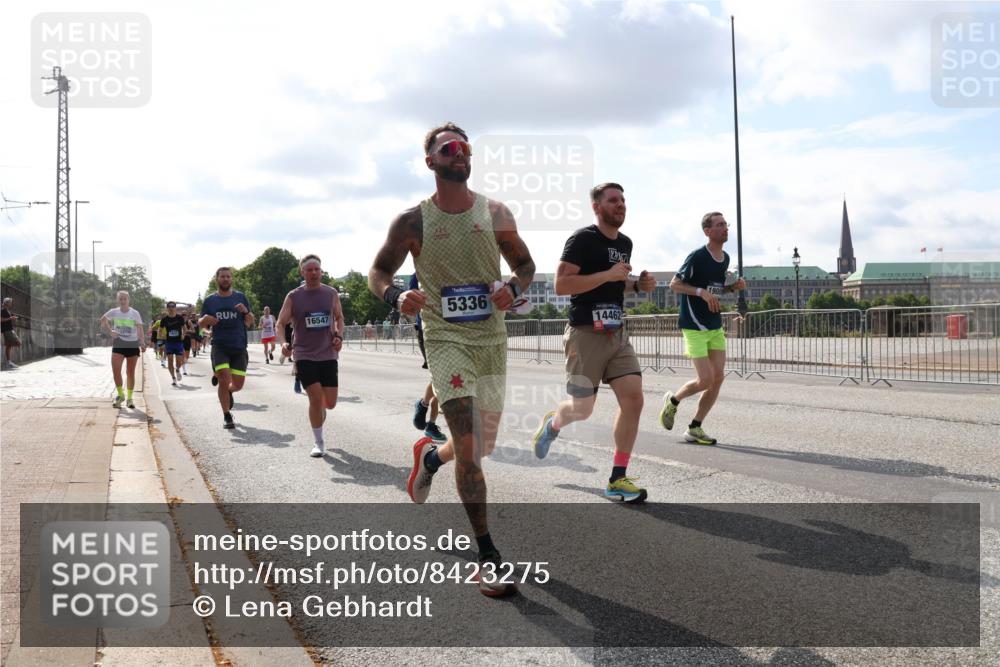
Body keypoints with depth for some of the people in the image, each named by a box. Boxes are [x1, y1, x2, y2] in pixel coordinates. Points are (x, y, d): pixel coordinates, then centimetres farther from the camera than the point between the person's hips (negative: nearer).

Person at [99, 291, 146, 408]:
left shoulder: (135, 313, -3)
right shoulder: (113, 312, 2)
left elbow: (139, 329, -7)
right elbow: (103, 320, 19)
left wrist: (142, 343, -20)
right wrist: (110, 332, 4)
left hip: (132, 344, -1)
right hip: (118, 344, 1)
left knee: (131, 373, 5)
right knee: (115, 370, -12)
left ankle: (129, 398, 16)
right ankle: (120, 394, 8)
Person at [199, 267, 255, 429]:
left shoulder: (240, 297, 7)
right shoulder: (210, 300, 7)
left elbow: (250, 322, 7)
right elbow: (200, 324, 13)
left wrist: (246, 312, -15)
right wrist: (204, 320, -11)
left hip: (239, 346, 1)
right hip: (219, 345, -1)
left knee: (238, 384, 1)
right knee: (224, 380, -16)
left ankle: (227, 391, 39)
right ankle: (227, 416, 0)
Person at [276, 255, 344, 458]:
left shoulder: (331, 293, 3)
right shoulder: (293, 297, -4)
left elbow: (339, 317, 17)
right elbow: (280, 323, -2)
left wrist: (339, 336, -2)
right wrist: (283, 342, -21)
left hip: (328, 355, 3)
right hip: (305, 356, -2)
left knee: (330, 403, 2)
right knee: (316, 397, -12)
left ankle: (318, 411, 40)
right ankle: (319, 443, 4)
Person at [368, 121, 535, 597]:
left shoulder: (496, 214, 4)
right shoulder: (413, 221, -2)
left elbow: (525, 263, 12)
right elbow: (378, 272, 6)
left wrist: (513, 288, -11)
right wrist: (396, 297, -17)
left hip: (492, 338, 4)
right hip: (446, 337, -4)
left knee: (482, 446, 13)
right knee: (467, 442, -17)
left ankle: (430, 456, 49)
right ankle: (488, 557, -9)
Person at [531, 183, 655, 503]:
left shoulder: (625, 243, 15)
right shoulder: (583, 239, -10)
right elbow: (561, 285, -18)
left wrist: (637, 284, 9)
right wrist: (608, 274, -22)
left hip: (617, 335, 7)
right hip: (586, 334, -7)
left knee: (633, 399, -7)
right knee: (582, 409, 2)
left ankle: (617, 479, 2)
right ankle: (552, 423, 39)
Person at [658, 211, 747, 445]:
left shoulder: (725, 258, 9)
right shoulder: (697, 257, -14)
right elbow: (674, 284, -11)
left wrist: (734, 286, 2)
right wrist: (702, 292, -22)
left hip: (715, 326, 8)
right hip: (694, 327, -8)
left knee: (718, 378, 1)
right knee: (705, 380, -10)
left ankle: (694, 429, 12)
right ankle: (672, 401, 20)